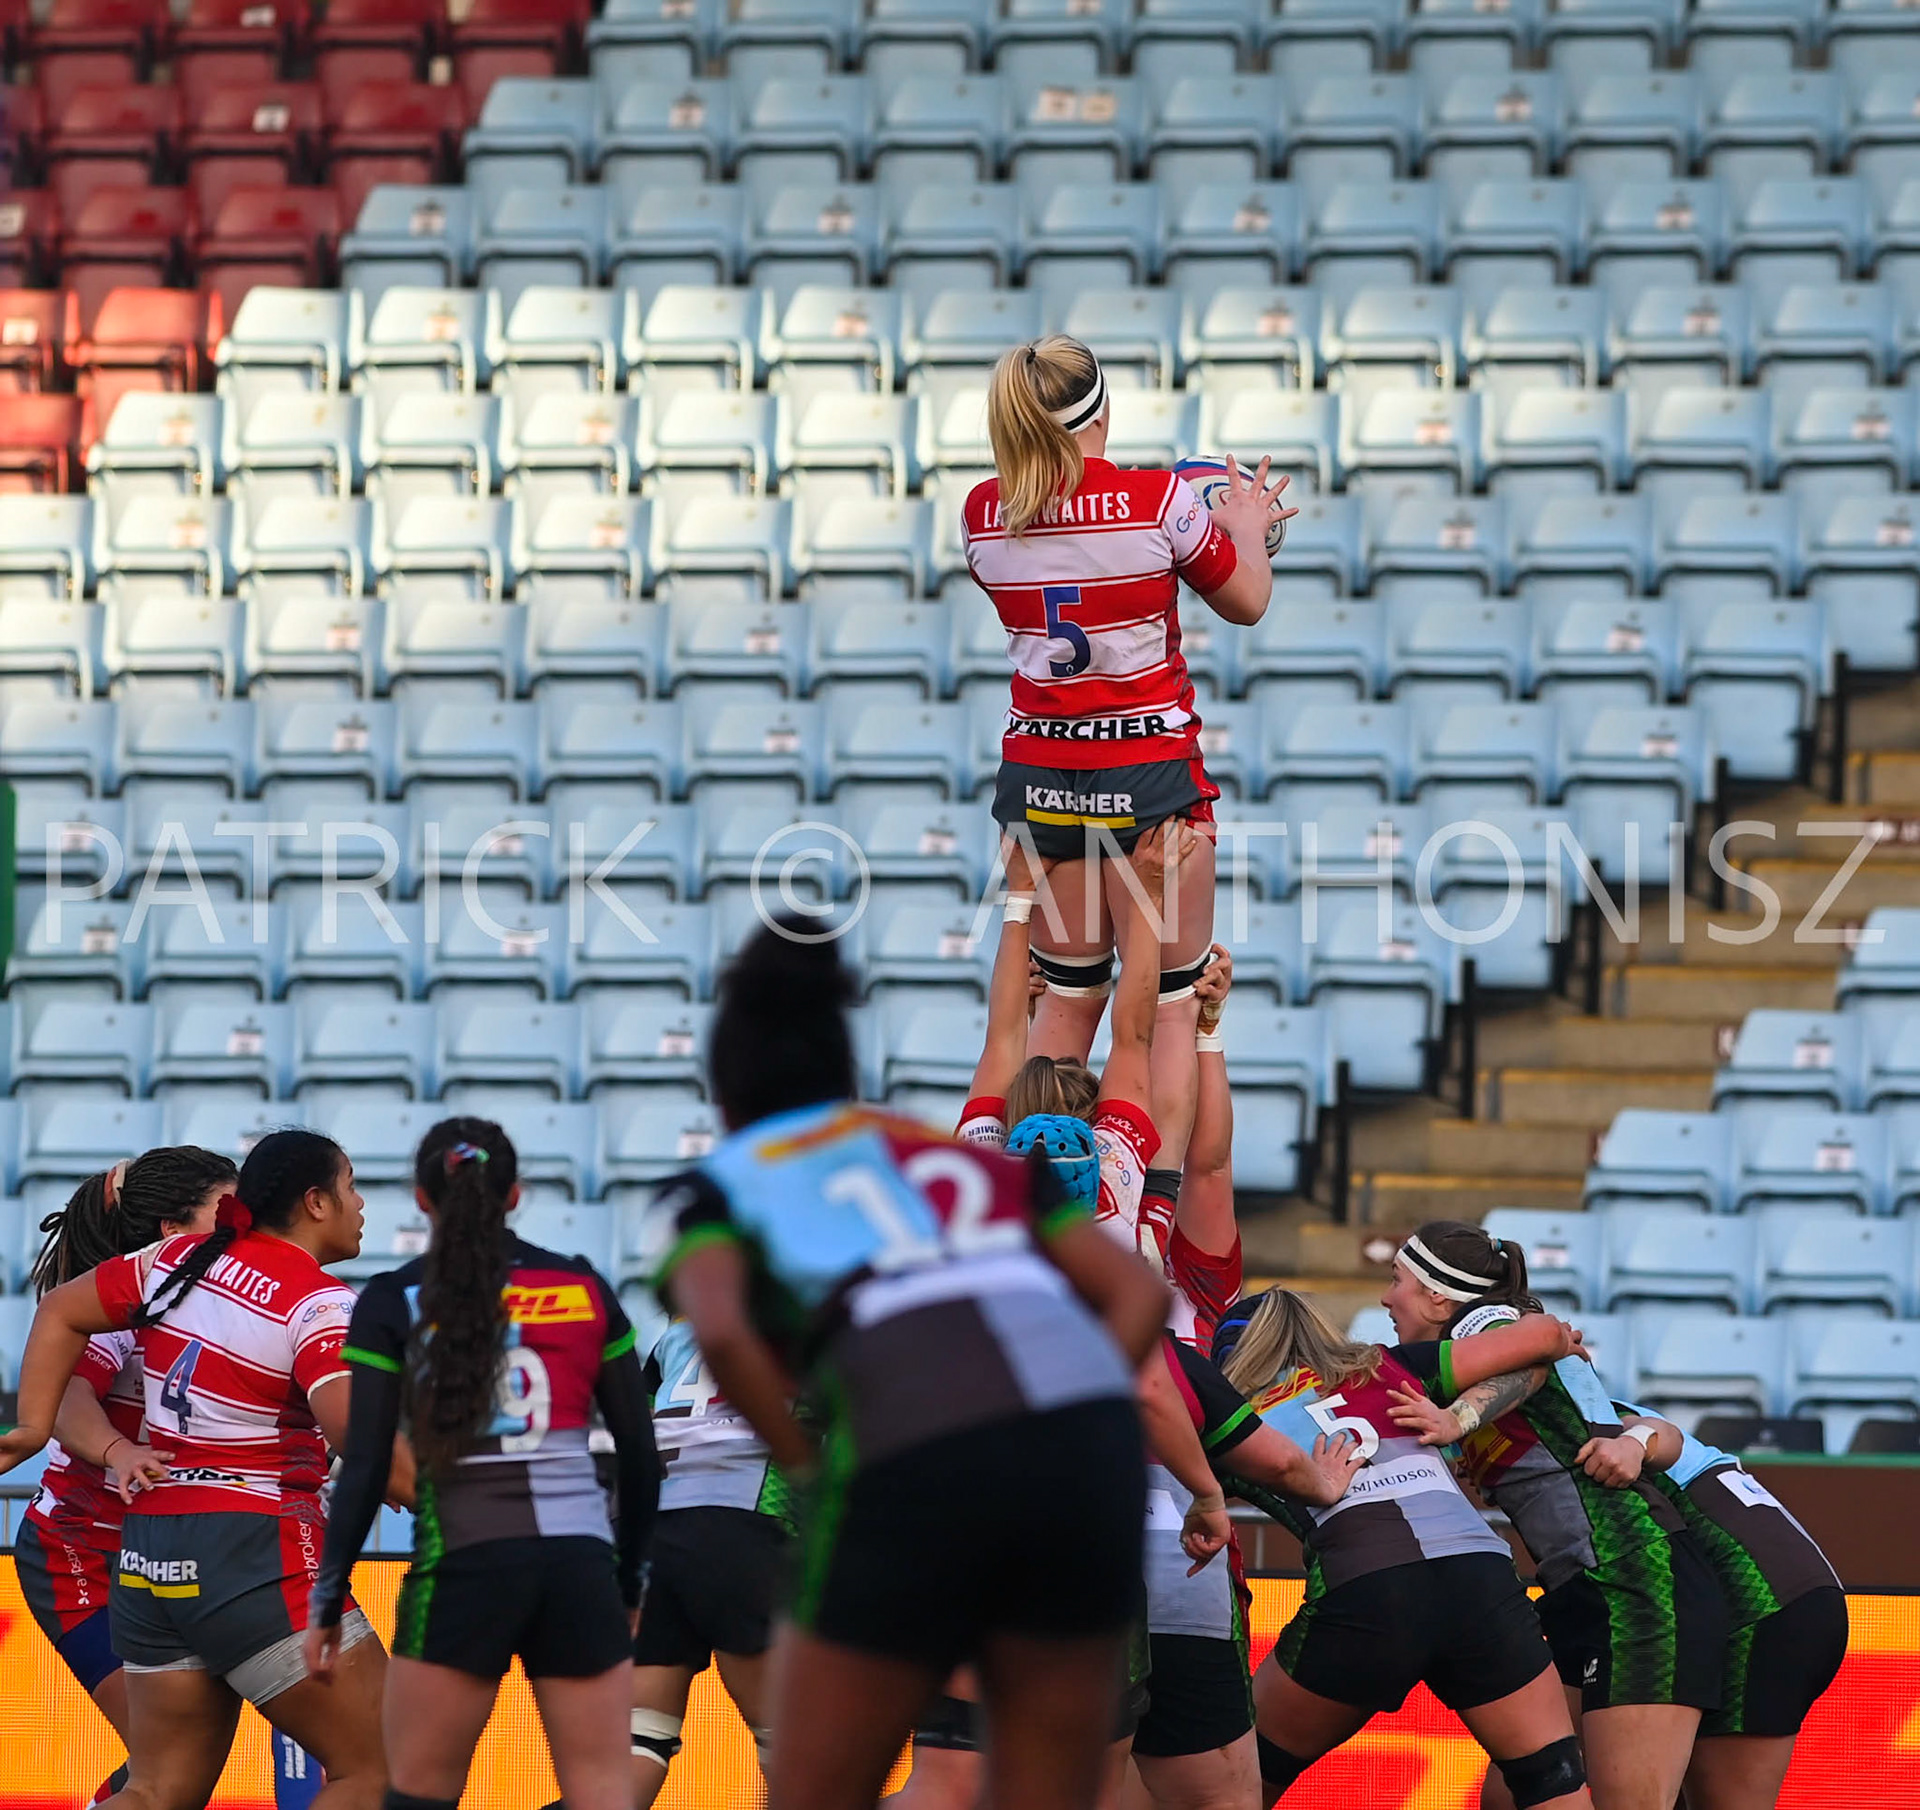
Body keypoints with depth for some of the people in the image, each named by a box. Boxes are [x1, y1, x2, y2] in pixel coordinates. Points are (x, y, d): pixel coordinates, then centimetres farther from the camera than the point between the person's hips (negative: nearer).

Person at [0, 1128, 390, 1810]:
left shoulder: (181, 1261, 11)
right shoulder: (320, 1303, -11)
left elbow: (61, 1310, 19)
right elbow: (357, 1433, -25)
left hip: (148, 1561, 8)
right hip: (255, 1550, -8)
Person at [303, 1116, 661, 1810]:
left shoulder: (394, 1303, 2)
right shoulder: (585, 1288, 9)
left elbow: (365, 1465, -4)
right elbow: (640, 1451, 9)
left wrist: (328, 1602, 2)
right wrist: (629, 1579, 20)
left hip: (464, 1565, -2)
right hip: (579, 1565, 2)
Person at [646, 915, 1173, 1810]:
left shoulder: (711, 1189, 21)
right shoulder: (970, 1156, 33)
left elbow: (720, 1332, -3)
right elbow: (1141, 1293, 19)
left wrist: (819, 1484, 5)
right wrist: (1064, 1459, 14)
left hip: (913, 1464, -4)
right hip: (1091, 1440, 4)